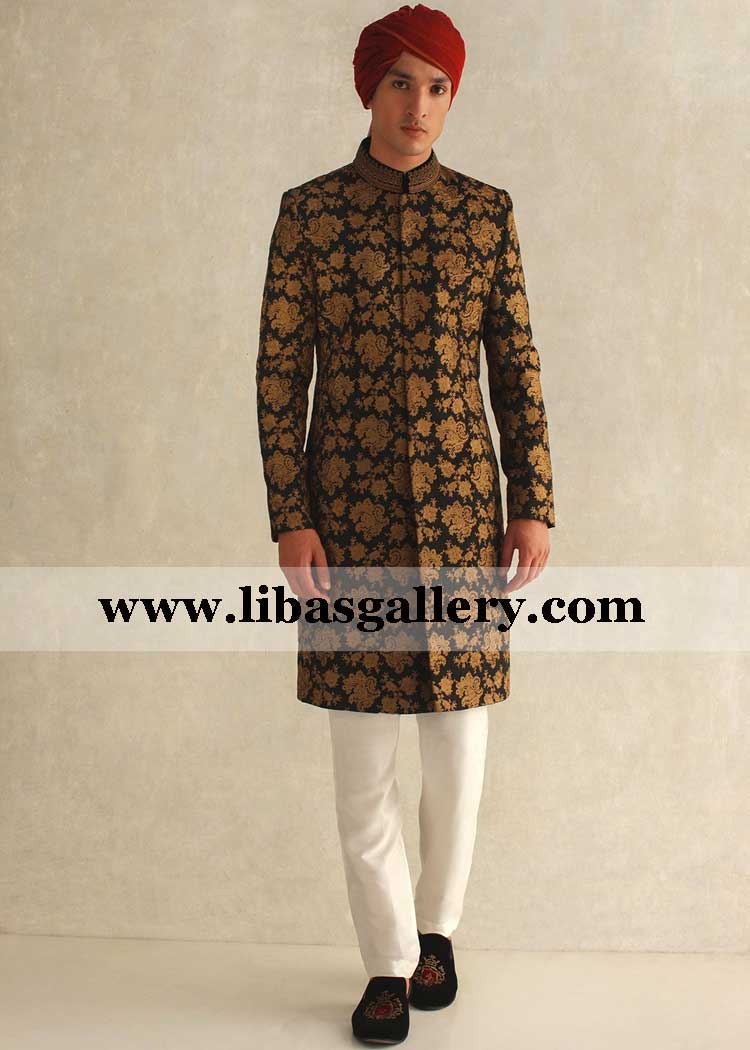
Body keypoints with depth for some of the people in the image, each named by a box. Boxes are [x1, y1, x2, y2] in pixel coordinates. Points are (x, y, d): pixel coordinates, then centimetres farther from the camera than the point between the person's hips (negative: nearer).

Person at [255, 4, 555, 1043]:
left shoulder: (486, 210, 6)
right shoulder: (308, 210, 2)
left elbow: (516, 365, 6)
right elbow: (280, 370, -1)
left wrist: (536, 505, -1)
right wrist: (290, 517, -8)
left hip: (460, 498, 1)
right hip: (350, 501, -1)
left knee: (458, 734, 8)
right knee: (360, 748, 3)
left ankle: (438, 925, 34)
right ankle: (390, 960, 24)